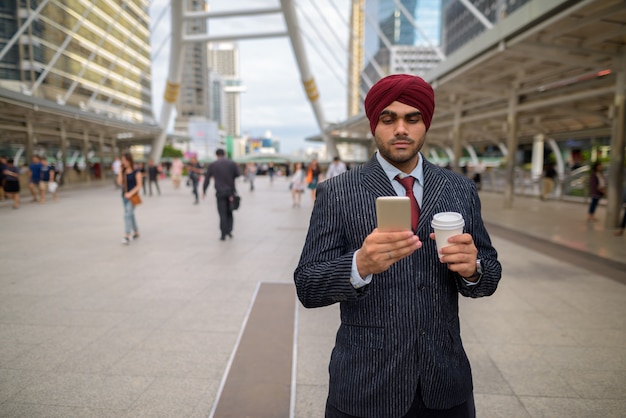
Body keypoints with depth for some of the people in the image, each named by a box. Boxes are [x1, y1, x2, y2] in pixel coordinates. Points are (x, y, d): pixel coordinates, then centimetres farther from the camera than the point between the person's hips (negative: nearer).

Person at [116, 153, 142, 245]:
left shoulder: (136, 172, -10)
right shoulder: (123, 171, 5)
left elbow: (139, 185, -11)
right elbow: (120, 183, -5)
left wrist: (130, 193, -21)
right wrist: (120, 170, -8)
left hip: (132, 196, -6)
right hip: (124, 196, 6)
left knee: (127, 215, -15)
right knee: (130, 215, 15)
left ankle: (127, 237, -17)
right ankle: (136, 232, 30)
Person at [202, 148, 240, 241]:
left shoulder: (212, 165, 1)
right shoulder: (232, 163, 1)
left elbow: (207, 179, 5)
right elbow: (238, 175, 4)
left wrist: (204, 191, 15)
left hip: (220, 192, -1)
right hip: (231, 192, 1)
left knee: (223, 214, 3)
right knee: (229, 212, 16)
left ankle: (223, 234, 0)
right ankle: (229, 231, 8)